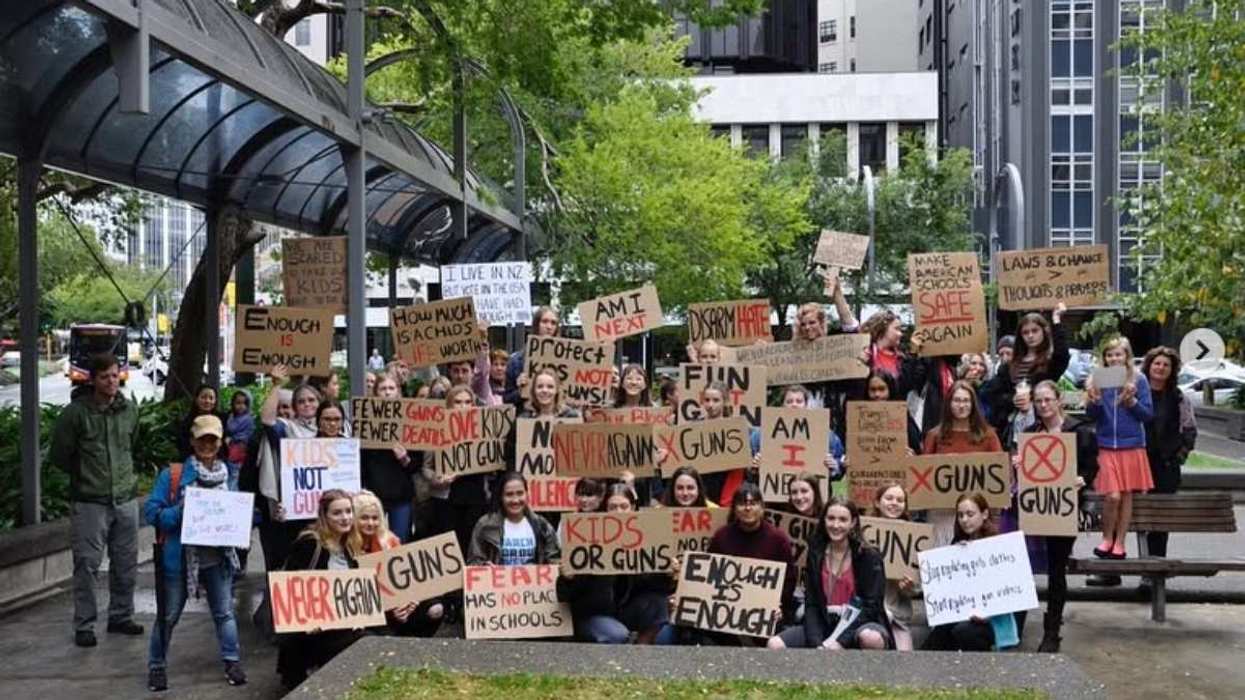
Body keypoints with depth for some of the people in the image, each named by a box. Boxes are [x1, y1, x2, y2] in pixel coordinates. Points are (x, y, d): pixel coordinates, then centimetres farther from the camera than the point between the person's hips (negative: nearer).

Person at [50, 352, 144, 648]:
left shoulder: (129, 410, 5)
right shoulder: (76, 412, -10)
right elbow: (59, 455, -2)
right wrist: (84, 475, 5)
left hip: (125, 499, 5)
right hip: (89, 502, -5)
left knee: (126, 563, 11)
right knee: (87, 565, -3)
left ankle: (121, 617, 25)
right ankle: (84, 626, 6)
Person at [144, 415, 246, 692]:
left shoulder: (228, 477, 5)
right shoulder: (172, 475, -9)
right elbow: (151, 511, -12)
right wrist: (181, 513, -26)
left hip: (218, 557, 3)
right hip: (180, 558, -3)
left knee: (224, 612, 11)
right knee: (168, 615, 8)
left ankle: (232, 661, 23)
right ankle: (157, 665, 22)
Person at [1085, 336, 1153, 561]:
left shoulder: (1139, 380, 1)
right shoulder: (1097, 380, 4)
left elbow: (1148, 414, 0)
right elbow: (1091, 416, 5)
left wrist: (1132, 401, -16)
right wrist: (1094, 400, -15)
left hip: (1131, 447, 0)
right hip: (1106, 446, 0)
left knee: (1127, 495, 5)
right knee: (1112, 496, -10)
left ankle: (1119, 543, 16)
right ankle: (1107, 538, 11)